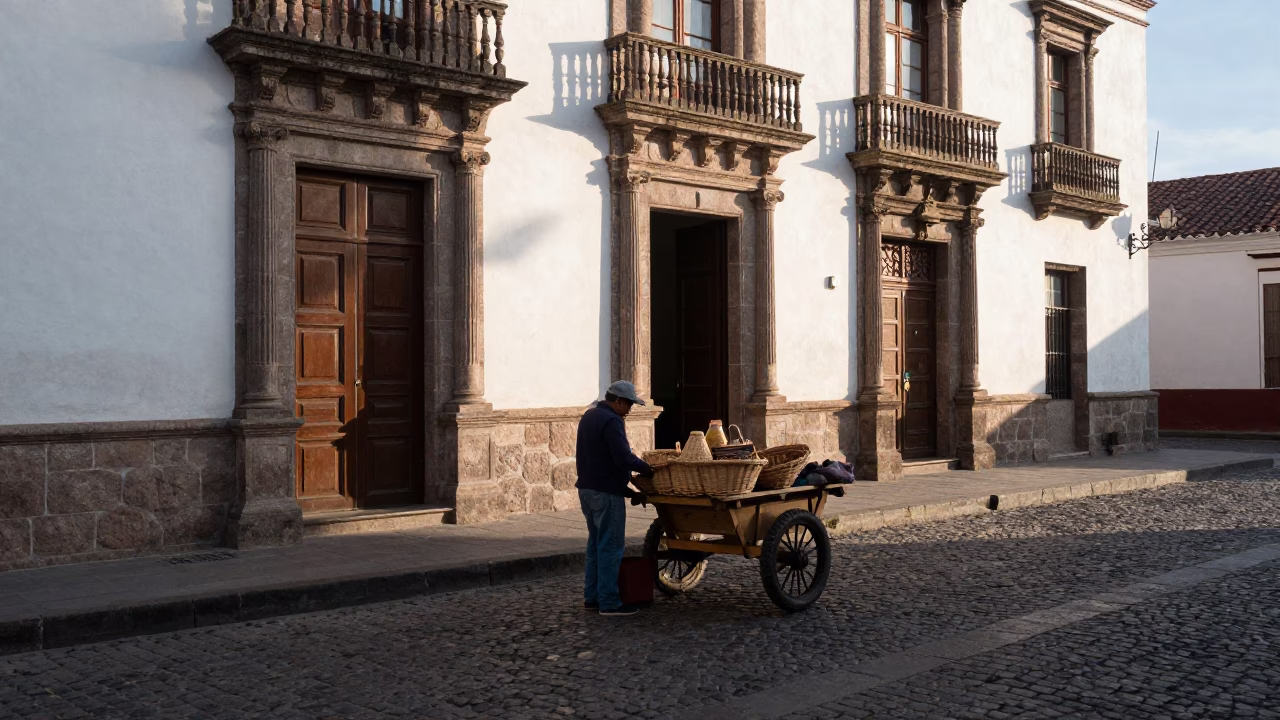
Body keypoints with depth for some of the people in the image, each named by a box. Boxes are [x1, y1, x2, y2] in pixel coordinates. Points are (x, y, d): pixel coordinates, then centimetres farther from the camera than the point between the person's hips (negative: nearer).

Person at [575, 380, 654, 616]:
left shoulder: (589, 416, 15)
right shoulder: (611, 421, -17)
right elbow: (623, 458, -26)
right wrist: (647, 469, -10)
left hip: (587, 488, 10)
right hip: (606, 492, -10)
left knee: (595, 542, 16)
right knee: (611, 546, -5)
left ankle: (591, 596, 19)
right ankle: (609, 602, -3)